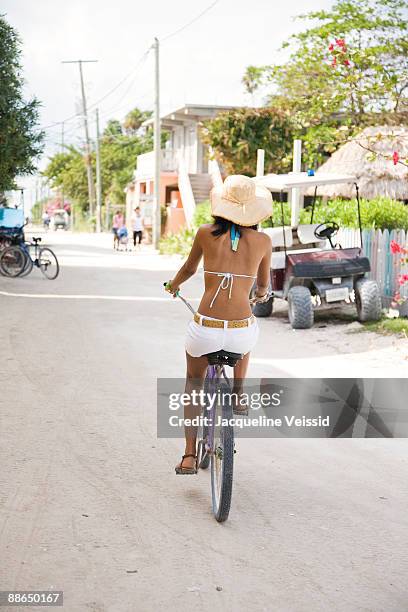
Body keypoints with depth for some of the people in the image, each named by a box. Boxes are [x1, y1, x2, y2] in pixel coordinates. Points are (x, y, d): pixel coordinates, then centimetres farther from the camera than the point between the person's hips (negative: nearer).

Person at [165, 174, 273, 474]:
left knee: (194, 381, 28)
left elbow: (188, 269, 19)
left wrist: (174, 285, 42)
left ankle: (190, 456, 18)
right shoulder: (263, 241, 2)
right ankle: (239, 392, 45)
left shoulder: (206, 233, 1)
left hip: (205, 330, 0)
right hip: (242, 334, 0)